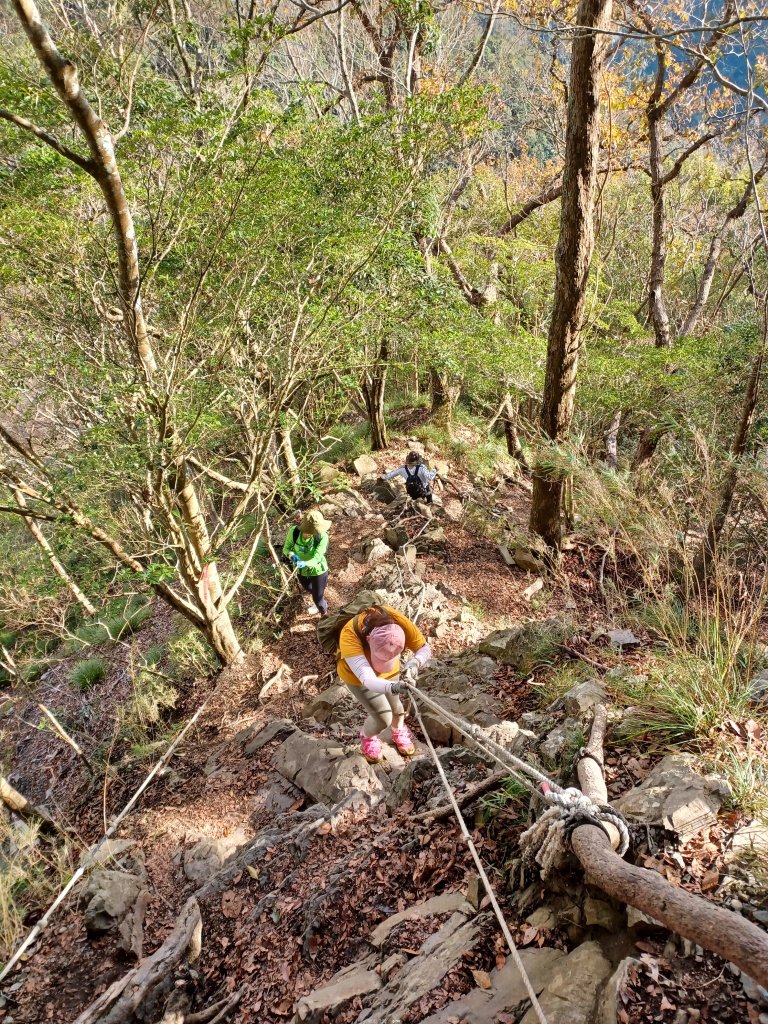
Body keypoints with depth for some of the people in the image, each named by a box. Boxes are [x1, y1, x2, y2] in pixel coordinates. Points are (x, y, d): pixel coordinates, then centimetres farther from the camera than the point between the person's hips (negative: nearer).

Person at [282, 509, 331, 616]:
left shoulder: (322, 536, -31)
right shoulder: (294, 531, -24)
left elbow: (316, 558, -34)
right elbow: (286, 548, -11)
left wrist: (305, 563, -53)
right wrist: (292, 555, -33)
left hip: (317, 571, -4)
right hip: (301, 570, 4)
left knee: (318, 598, 10)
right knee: (309, 590, 32)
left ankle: (324, 615, 42)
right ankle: (318, 603, 65)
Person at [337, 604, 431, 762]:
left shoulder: (399, 622, -37)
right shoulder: (350, 635, -45)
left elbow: (425, 649, -23)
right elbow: (367, 678, -51)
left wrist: (415, 663, -45)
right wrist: (392, 687, -69)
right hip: (357, 675, -3)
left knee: (395, 704, 18)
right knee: (384, 717, -4)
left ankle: (399, 730, 55)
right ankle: (367, 736, 33)